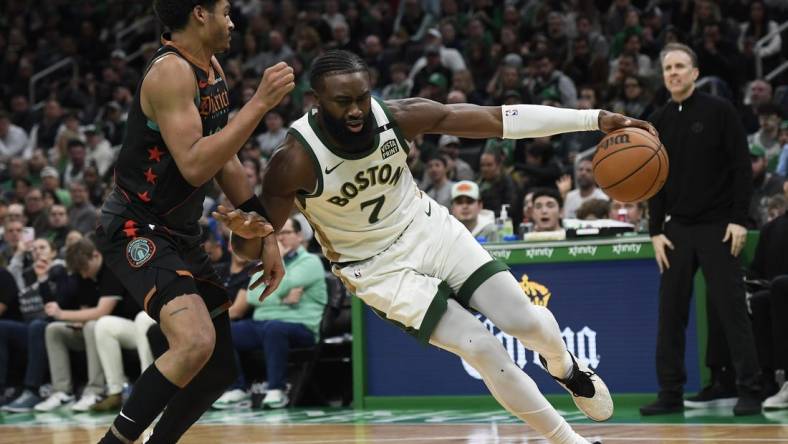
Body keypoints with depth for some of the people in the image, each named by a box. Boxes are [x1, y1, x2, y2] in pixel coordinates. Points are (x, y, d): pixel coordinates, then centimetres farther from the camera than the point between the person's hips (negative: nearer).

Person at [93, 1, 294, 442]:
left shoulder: (213, 70, 9)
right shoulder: (171, 71, -20)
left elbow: (225, 160, 17)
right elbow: (195, 166, -29)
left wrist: (266, 232, 13)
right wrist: (260, 103, -28)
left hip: (180, 235, 10)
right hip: (136, 230, -10)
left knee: (220, 368, 13)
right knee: (195, 343, -30)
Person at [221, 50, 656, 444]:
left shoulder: (398, 116, -19)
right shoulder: (296, 160, -27)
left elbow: (497, 119, -16)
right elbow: (254, 247, -20)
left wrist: (594, 119, -20)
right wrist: (244, 229, -46)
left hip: (430, 230, 3)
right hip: (379, 267, -3)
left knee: (532, 323, -3)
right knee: (483, 349, -15)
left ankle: (564, 367, 36)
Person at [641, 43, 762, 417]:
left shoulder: (718, 112, -3)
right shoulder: (658, 122, 10)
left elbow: (742, 167, -6)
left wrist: (739, 219, -13)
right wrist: (656, 231, 5)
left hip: (718, 227, -4)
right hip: (677, 230, 5)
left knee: (731, 308, -5)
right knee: (671, 311, 3)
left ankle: (749, 391, -2)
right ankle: (671, 393, 10)